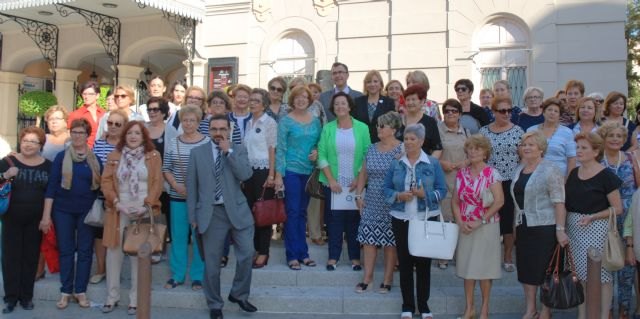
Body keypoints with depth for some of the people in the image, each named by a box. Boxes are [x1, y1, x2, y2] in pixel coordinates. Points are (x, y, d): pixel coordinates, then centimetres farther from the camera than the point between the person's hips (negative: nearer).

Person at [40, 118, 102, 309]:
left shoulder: (95, 159, 2)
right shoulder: (61, 157, -2)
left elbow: (100, 186, 7)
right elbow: (52, 186, -4)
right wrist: (46, 215, -9)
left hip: (87, 211, 1)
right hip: (63, 211, -1)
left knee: (85, 251, 5)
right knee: (66, 250, 5)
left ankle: (80, 291, 15)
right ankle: (66, 291, 14)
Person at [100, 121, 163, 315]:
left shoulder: (153, 156, 3)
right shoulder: (114, 156, 8)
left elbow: (157, 183, -2)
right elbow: (106, 181, 2)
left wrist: (146, 205, -12)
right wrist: (117, 203, -11)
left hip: (143, 212, -2)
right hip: (118, 211, 2)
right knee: (114, 252, 5)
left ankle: (135, 299, 10)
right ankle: (112, 297, 16)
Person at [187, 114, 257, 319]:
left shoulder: (239, 150, 5)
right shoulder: (197, 153, 5)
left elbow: (245, 175, -13)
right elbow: (192, 186, 5)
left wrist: (229, 151, -14)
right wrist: (193, 216, 2)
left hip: (237, 210, 1)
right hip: (211, 213, 0)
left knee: (247, 253, 0)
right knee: (212, 263, 6)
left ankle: (238, 294, 23)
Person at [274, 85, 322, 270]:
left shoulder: (315, 121, 8)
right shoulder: (286, 121, -4)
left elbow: (320, 142, 17)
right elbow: (280, 149, -7)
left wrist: (317, 151, -6)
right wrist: (278, 175, -12)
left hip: (309, 171, 5)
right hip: (291, 171, -4)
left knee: (302, 212, 12)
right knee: (292, 212, -2)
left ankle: (302, 253, 20)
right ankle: (293, 255, 5)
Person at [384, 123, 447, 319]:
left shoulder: (433, 164, 1)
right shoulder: (396, 164, 6)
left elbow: (442, 190, 0)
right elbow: (386, 189, 7)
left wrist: (425, 194, -17)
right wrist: (398, 196, -13)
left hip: (427, 219, -1)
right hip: (401, 220, 1)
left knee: (424, 263, 4)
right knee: (405, 263, 4)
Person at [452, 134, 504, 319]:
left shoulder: (492, 174, -7)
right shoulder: (461, 174, 6)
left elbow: (499, 201, -14)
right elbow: (455, 200, 7)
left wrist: (480, 222, -16)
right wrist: (460, 222, -7)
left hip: (486, 226, -4)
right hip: (465, 228, 4)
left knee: (484, 267, 3)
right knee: (466, 267, 8)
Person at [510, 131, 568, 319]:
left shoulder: (550, 170, -11)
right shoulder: (519, 170, 12)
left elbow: (559, 202, -17)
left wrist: (560, 229, -22)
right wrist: (516, 225, 19)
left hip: (545, 227, -7)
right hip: (524, 226, 7)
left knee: (545, 269, 1)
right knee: (526, 269, 10)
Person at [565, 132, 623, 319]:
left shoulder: (606, 176, -9)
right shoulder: (574, 173, 10)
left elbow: (617, 208, -8)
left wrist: (592, 217, -17)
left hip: (596, 228, -6)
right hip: (573, 227, 6)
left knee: (601, 274, -1)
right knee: (580, 274, 12)